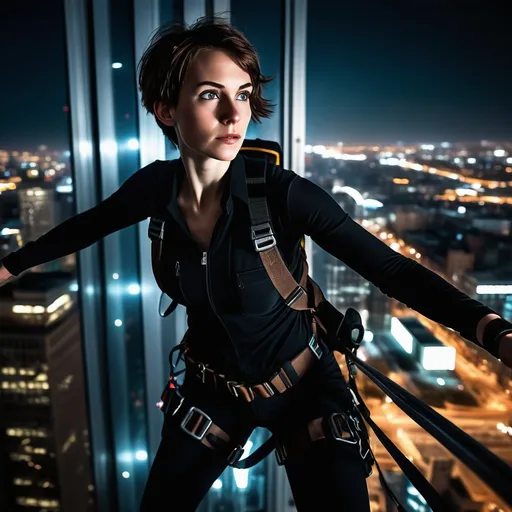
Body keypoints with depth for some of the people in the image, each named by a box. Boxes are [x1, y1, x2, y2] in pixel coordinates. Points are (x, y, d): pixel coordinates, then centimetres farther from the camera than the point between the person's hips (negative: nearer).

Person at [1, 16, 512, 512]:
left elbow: (393, 269, -25)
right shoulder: (156, 186, -14)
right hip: (212, 389, 3)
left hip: (303, 387, -2)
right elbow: (85, 227, 5)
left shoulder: (284, 194, -26)